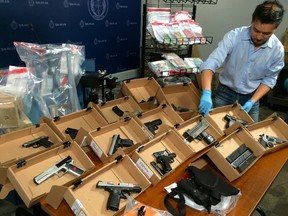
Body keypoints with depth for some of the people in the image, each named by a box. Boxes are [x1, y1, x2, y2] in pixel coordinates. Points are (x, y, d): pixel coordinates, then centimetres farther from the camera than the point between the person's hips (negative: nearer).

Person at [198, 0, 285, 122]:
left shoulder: (277, 49, -13)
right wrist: (206, 93, -43)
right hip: (225, 92, -2)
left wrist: (252, 101, -16)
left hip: (250, 97, 2)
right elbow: (211, 63, -30)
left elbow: (269, 79, -2)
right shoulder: (234, 36, -22)